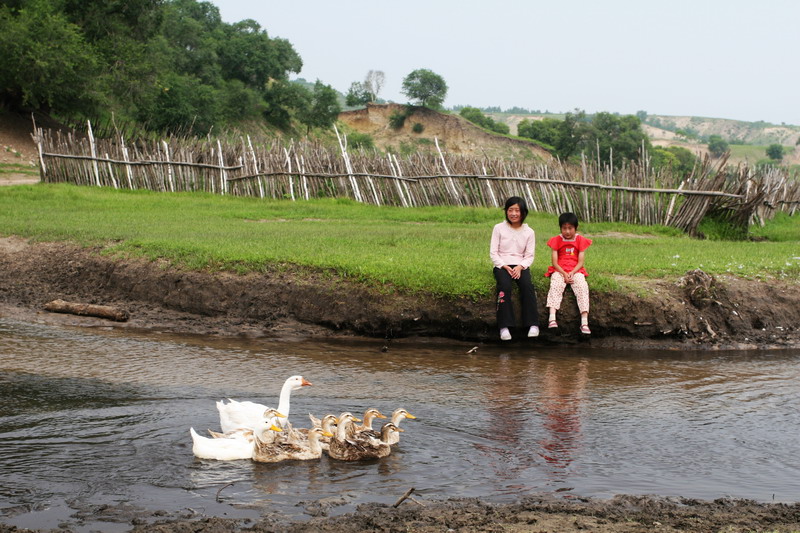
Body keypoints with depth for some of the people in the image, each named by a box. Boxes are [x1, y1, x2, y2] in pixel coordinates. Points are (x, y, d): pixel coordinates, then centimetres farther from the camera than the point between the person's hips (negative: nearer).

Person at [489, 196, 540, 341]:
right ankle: (505, 326, -36)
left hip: (521, 265, 1)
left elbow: (529, 256, 5)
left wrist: (520, 267, -15)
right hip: (502, 265, -1)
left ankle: (533, 324, -29)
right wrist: (505, 267, -13)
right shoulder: (499, 228, 3)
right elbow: (493, 252, 0)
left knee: (527, 286, -29)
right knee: (505, 286, -32)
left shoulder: (529, 232, 7)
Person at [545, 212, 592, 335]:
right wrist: (564, 274, -15)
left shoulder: (580, 240, 6)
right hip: (559, 270, 0)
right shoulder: (557, 240, 7)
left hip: (575, 270, 0)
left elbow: (580, 262, 1)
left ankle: (584, 323, -35)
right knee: (555, 286, -30)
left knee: (582, 287, -27)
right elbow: (554, 262, 0)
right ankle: (552, 319, -44)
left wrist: (571, 273, -16)